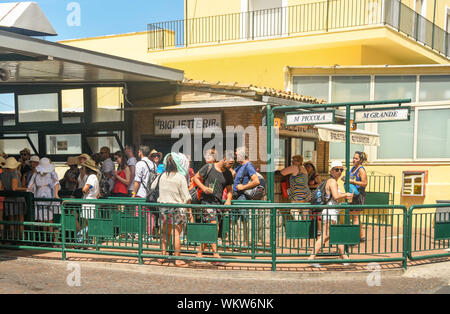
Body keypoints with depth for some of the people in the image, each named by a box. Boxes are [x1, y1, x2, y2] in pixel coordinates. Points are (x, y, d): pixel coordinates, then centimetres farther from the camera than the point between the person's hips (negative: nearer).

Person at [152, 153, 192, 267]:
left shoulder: (161, 176, 1)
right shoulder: (180, 177, -12)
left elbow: (152, 187, 16)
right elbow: (186, 197, -12)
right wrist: (189, 210, -4)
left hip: (164, 208, 4)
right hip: (177, 210, -4)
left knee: (165, 233, 15)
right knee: (176, 234, 2)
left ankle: (163, 255, 20)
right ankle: (177, 259, 7)